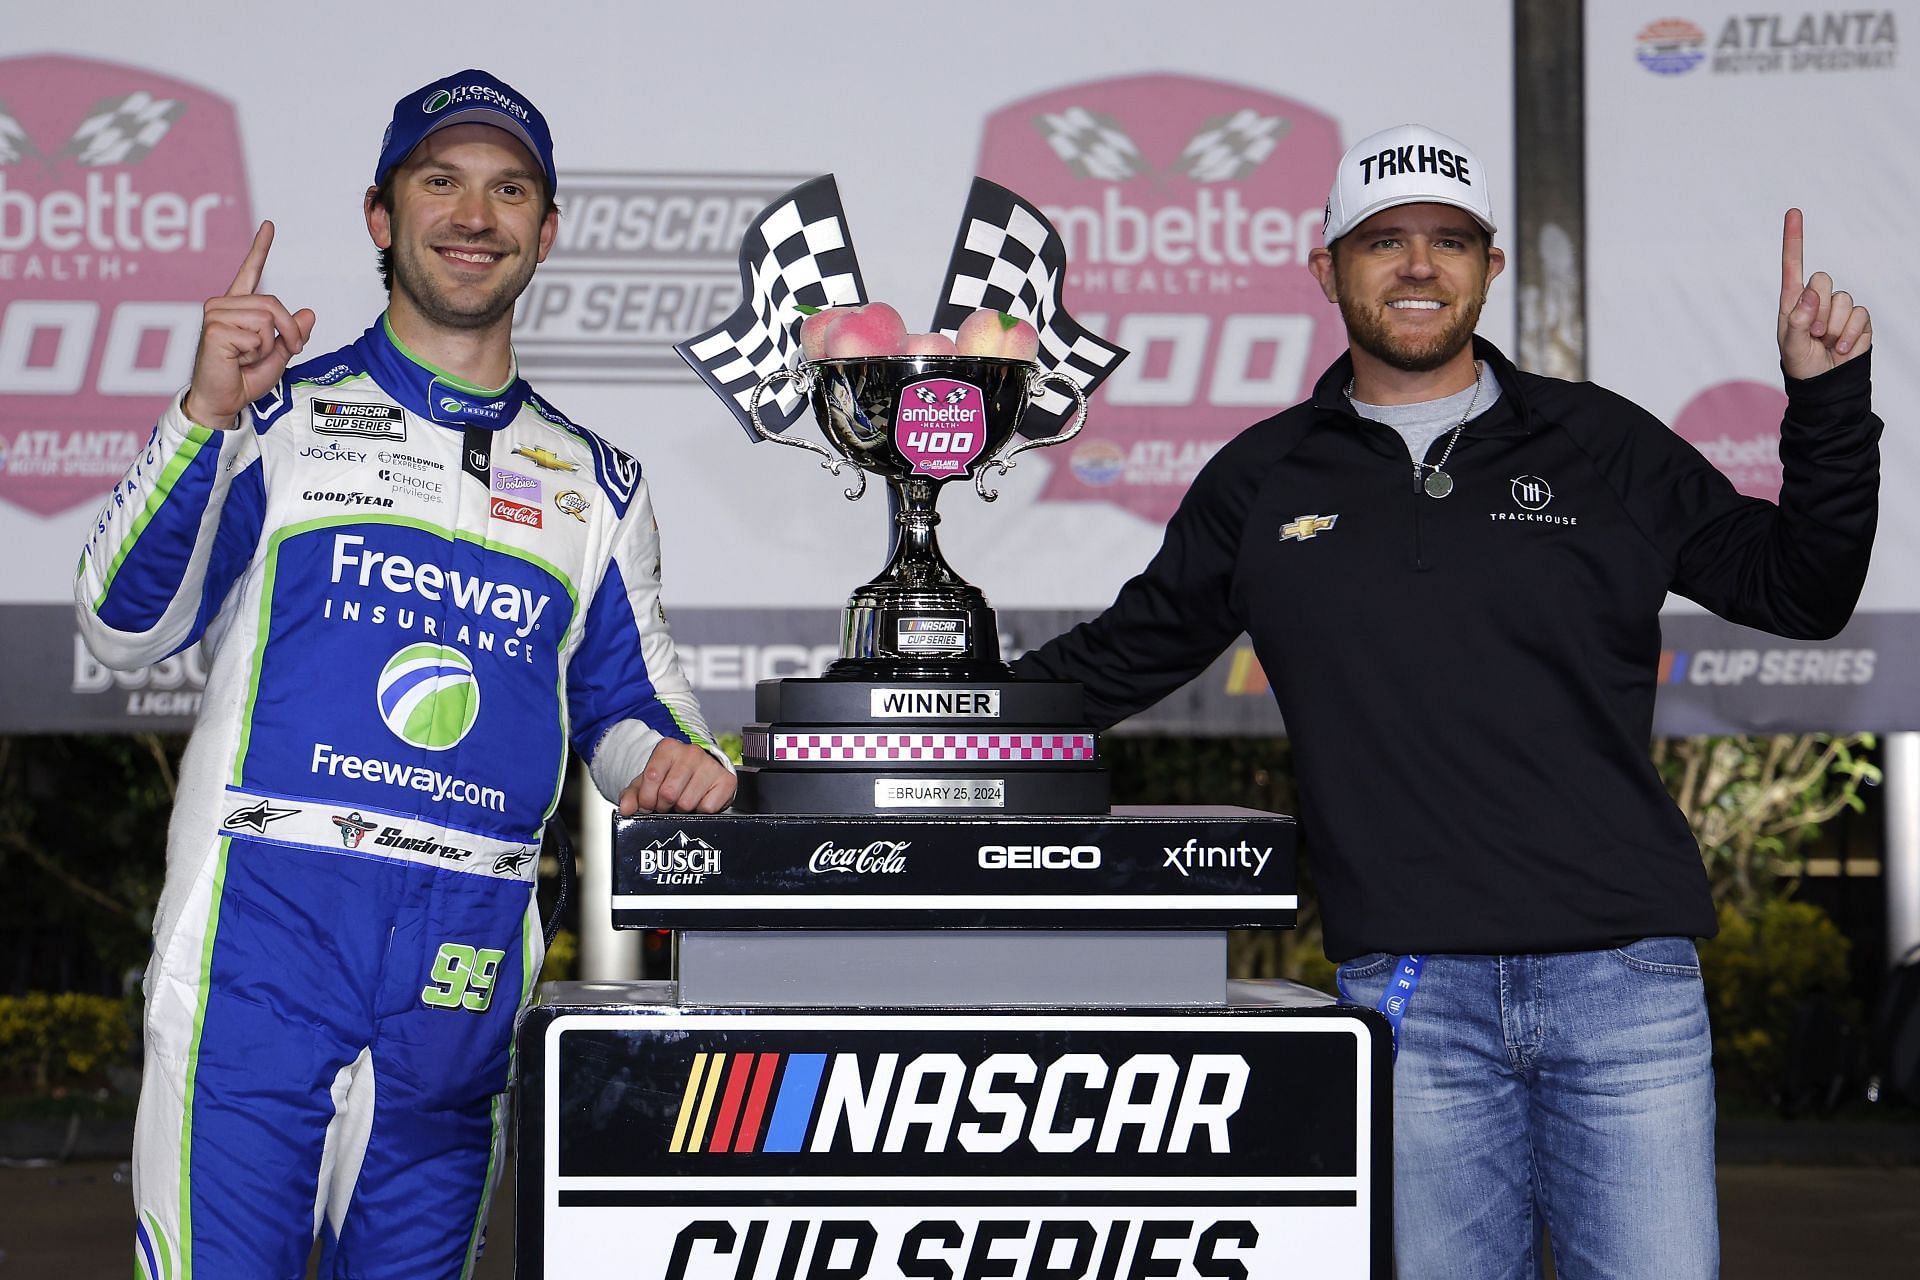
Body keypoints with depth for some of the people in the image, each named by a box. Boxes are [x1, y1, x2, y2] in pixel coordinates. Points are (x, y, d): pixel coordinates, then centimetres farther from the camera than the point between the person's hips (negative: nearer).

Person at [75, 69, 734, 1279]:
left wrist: (678, 755, -2)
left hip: (469, 953, 3)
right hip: (268, 917, -3)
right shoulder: (283, 417, 9)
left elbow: (627, 694, 22)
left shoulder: (595, 483, 19)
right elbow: (127, 624, 0)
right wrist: (205, 415, -12)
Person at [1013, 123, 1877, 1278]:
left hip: (1624, 977, 0)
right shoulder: (1264, 482, 13)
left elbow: (1800, 589, 14)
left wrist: (1828, 400, 1)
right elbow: (1129, 654, 22)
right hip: (1408, 990, 1)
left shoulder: (1606, 447, 10)